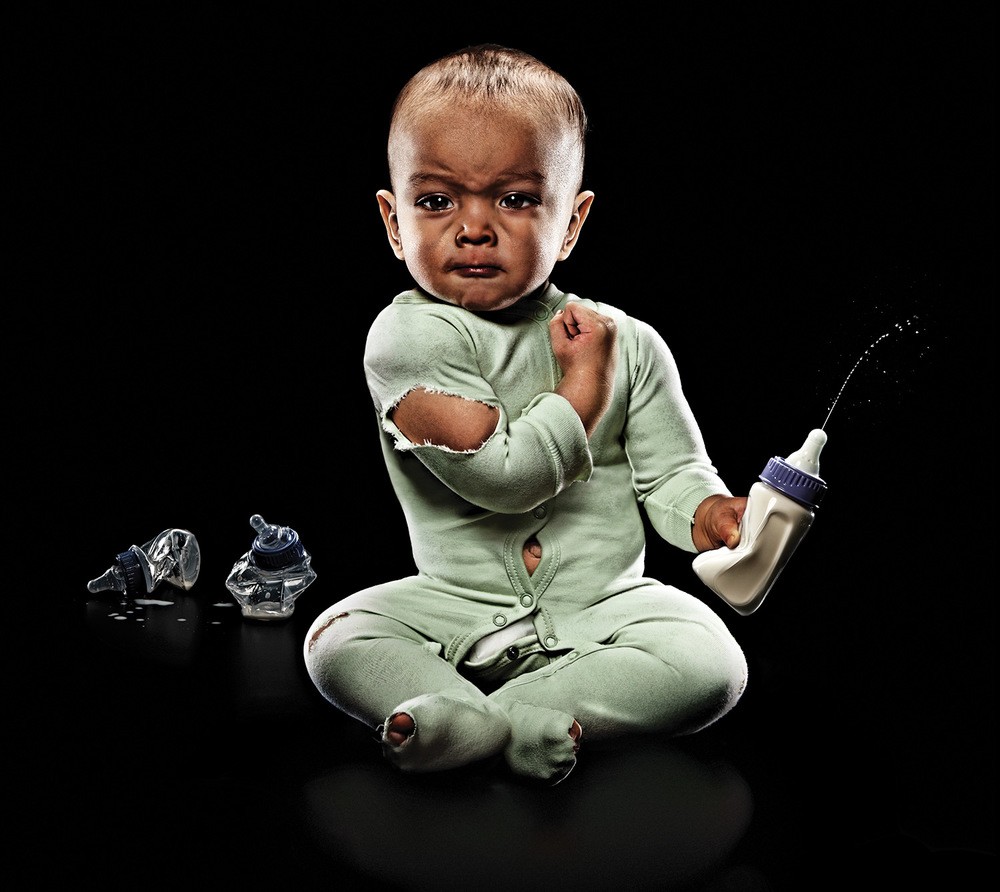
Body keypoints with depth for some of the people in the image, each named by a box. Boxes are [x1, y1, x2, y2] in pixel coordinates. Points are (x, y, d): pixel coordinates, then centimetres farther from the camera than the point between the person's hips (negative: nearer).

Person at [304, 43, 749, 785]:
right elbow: (504, 475, -21)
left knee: (710, 665, -22)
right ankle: (520, 731, -34)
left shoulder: (627, 342, -1)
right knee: (337, 640, -18)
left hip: (605, 603, 2)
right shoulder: (409, 336, -13)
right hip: (459, 605, -1)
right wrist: (585, 380, -14)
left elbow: (671, 470, 4)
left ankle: (496, 719, -24)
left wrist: (710, 512, -17)